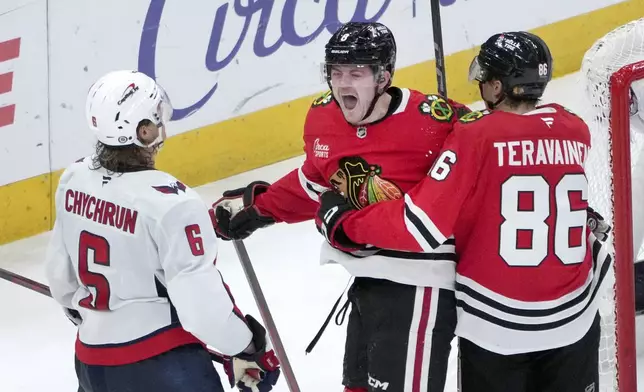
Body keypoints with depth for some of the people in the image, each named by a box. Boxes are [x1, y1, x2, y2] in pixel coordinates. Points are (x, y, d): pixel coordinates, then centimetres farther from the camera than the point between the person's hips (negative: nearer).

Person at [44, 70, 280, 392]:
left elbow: (60, 272, 12)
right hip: (162, 364, -7)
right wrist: (246, 350, -6)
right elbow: (199, 297, -21)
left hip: (91, 357, 7)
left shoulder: (73, 181, -1)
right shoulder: (170, 203, -22)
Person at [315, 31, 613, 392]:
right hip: (573, 319, 4)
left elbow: (422, 227, -19)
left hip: (495, 325, -4)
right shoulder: (577, 132, -2)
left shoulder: (475, 136, -15)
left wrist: (345, 223, -5)